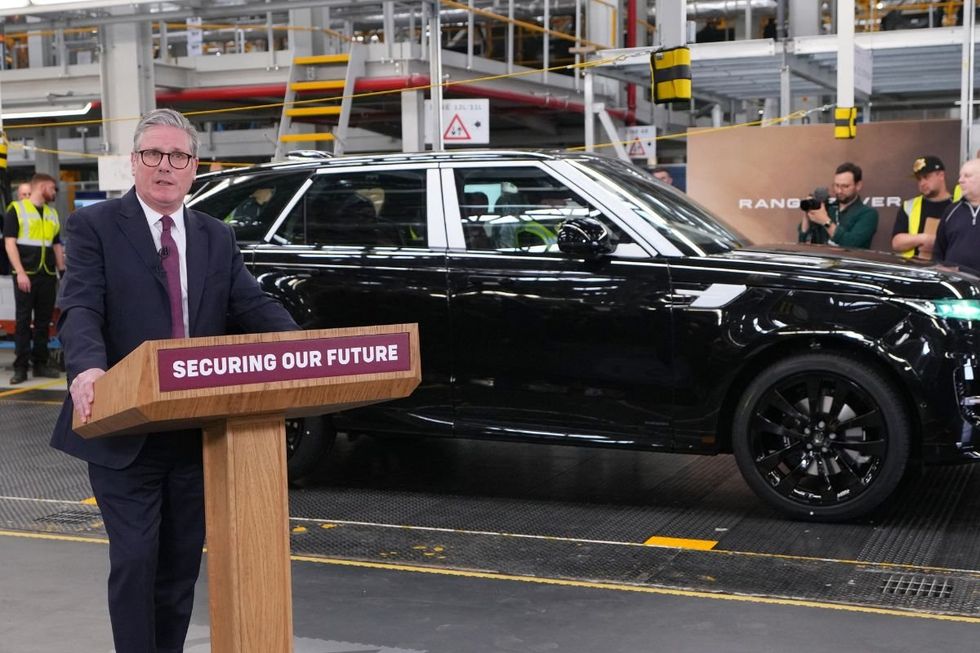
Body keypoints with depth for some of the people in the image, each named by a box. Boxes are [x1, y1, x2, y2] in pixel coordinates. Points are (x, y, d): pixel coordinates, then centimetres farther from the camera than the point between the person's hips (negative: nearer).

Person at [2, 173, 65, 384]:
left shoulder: (52, 213, 18)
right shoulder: (16, 209, 0)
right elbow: (9, 243, -6)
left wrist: (62, 271, 12)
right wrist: (20, 272, -15)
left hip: (48, 275, 5)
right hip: (26, 275, -5)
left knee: (44, 321, 7)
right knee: (23, 321, -4)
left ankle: (40, 363, 14)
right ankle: (20, 367, -2)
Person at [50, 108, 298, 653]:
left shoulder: (217, 237, 11)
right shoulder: (96, 226, -2)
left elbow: (254, 305, 1)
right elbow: (81, 309, -14)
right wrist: (87, 367, -35)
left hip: (196, 433, 4)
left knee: (182, 563, 13)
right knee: (135, 561, -5)